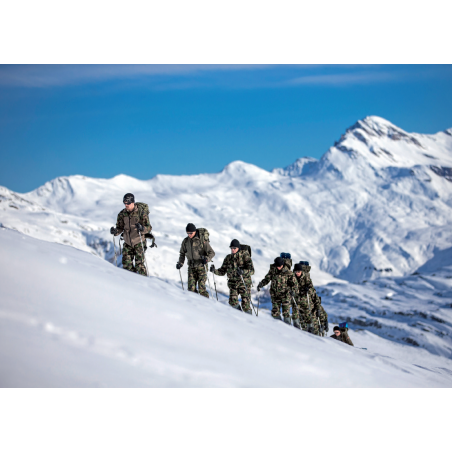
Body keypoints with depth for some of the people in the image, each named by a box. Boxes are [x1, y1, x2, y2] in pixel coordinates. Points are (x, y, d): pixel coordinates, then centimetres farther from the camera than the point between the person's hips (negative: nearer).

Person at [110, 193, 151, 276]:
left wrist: (142, 228, -34)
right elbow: (120, 228, 9)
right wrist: (116, 231, -14)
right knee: (126, 264, 4)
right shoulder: (122, 214, 0)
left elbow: (149, 228, -13)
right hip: (127, 243, 5)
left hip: (139, 242, -4)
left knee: (139, 265, -9)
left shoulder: (141, 212, -13)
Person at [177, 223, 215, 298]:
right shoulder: (185, 241, 4)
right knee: (191, 288, -4)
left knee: (201, 287, -12)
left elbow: (212, 252, -7)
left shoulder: (202, 240, -9)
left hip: (201, 266, -4)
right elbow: (182, 253, 18)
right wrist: (180, 263, 3)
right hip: (191, 267, 4)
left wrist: (207, 259, -25)